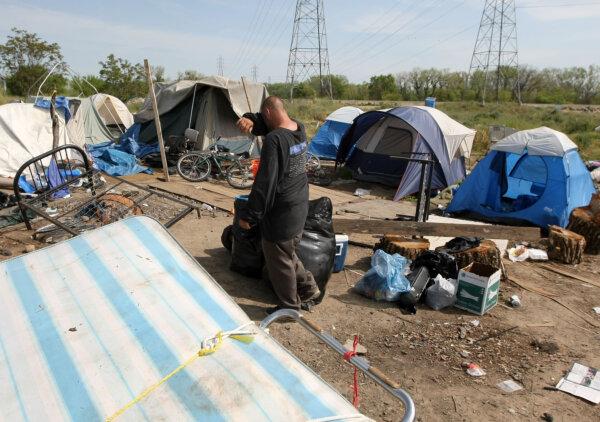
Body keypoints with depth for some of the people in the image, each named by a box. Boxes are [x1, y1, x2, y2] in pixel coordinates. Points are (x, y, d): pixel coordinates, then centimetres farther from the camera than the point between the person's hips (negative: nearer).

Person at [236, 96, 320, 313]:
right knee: (288, 254, 26)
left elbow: (264, 183, -24)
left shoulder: (274, 139, -22)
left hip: (281, 213, -8)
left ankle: (290, 306, 26)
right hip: (300, 208, 9)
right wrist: (250, 120, -8)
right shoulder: (300, 128, 4)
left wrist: (250, 216, -17)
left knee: (279, 261, 10)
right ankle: (309, 289, 35)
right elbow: (264, 124, 15)